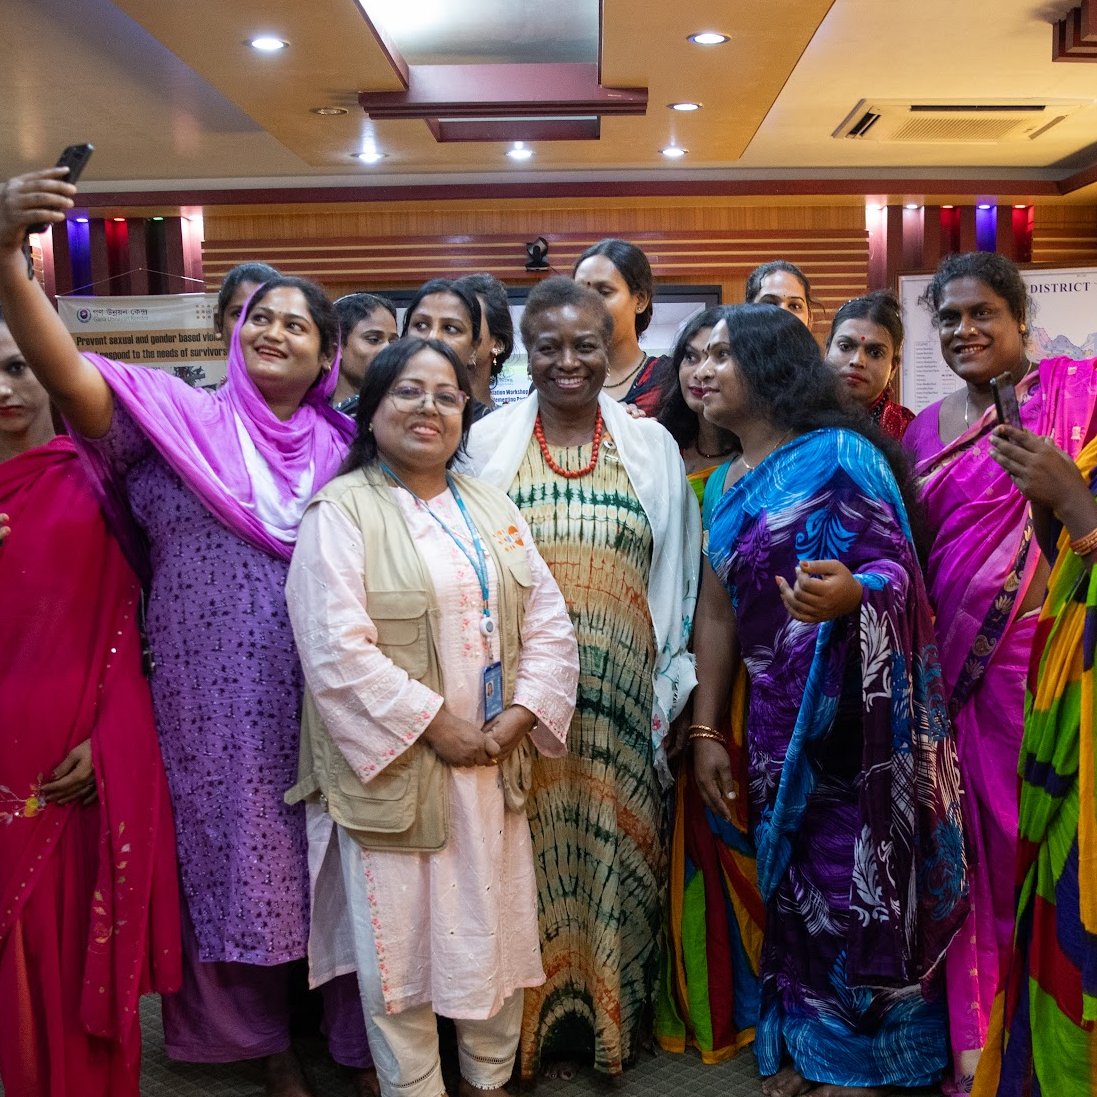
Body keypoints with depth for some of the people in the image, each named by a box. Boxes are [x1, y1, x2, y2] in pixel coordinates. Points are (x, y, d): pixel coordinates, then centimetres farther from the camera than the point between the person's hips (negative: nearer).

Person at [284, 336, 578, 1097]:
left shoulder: (492, 508, 9)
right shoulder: (342, 512, -8)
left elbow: (549, 626, 6)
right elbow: (337, 650, -18)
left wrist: (517, 719, -7)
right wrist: (437, 725, -17)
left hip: (493, 764, 5)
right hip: (395, 768, -5)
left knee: (495, 928, 15)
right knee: (404, 939, 7)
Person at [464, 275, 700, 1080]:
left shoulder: (651, 447, 5)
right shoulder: (487, 443, 2)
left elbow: (676, 577, 7)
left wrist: (672, 687, 4)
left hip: (621, 690, 1)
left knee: (615, 847, 9)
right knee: (529, 852, 6)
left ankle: (611, 1016, 30)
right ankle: (534, 1020, 26)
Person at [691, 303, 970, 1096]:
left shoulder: (839, 453, -10)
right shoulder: (727, 485, 11)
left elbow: (897, 567, -16)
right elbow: (716, 612, 10)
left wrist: (849, 592, -39)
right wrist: (706, 731, 6)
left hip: (851, 711, -6)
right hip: (777, 715, 7)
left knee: (854, 884, 2)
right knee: (796, 884, 16)